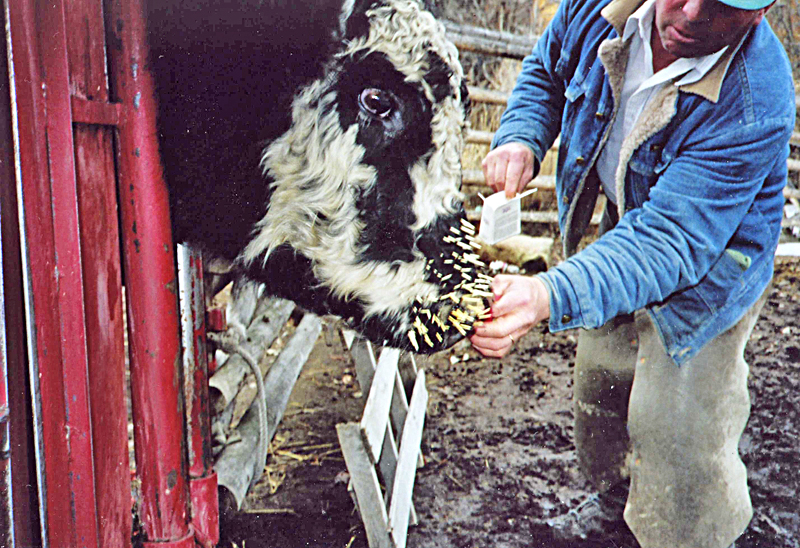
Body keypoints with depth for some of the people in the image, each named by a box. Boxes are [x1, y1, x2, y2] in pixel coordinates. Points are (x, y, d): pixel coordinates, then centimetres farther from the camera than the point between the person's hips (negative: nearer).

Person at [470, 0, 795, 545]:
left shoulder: (754, 108, -39)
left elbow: (668, 240, -43)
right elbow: (546, 71, -1)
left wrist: (551, 296, -58)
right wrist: (521, 138, -22)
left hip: (706, 268, -6)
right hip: (621, 224, 6)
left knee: (679, 434, -5)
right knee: (602, 370, 23)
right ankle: (617, 495, 50)